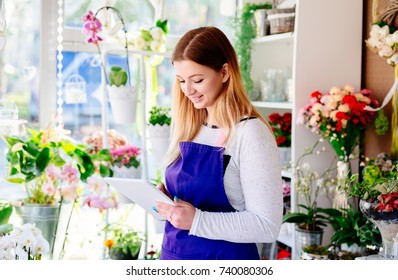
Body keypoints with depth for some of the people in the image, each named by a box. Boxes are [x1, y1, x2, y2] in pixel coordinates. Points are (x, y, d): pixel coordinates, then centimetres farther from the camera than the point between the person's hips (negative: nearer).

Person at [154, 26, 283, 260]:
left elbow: (267, 226, -21)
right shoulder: (190, 127, 5)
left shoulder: (251, 133, -17)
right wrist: (165, 199, -4)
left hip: (225, 257, -6)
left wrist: (196, 220, -26)